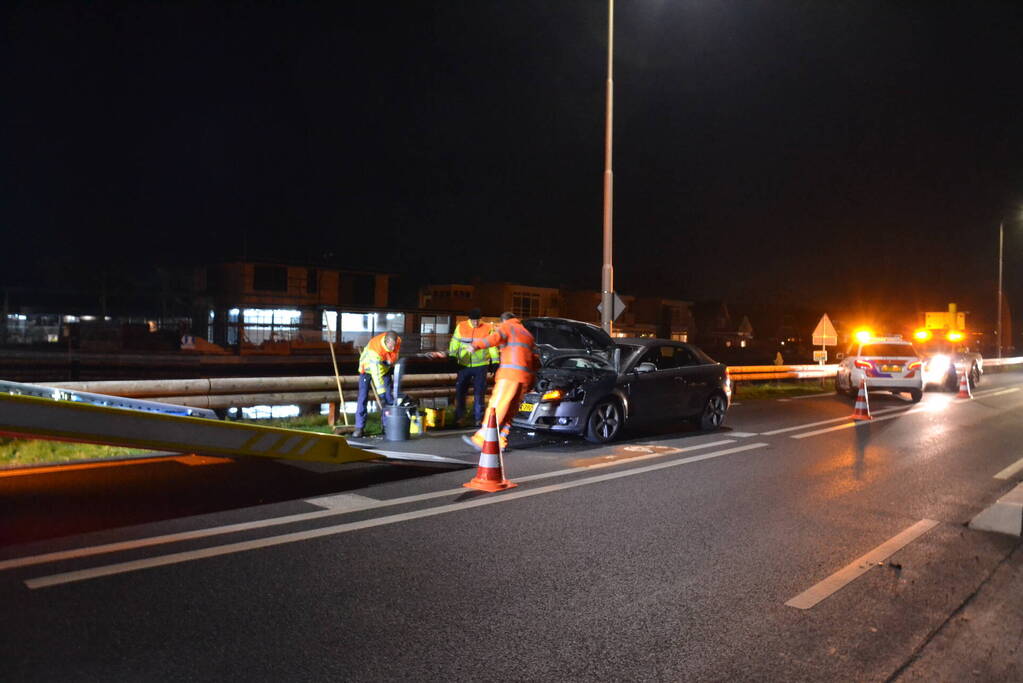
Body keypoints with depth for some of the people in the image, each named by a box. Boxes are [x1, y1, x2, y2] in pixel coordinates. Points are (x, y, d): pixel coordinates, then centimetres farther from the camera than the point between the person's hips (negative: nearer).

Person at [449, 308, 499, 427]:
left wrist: (495, 362, -4)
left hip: (481, 365, -2)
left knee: (479, 392, 0)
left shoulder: (488, 328, -4)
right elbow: (455, 344, 5)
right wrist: (452, 358, 1)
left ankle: (478, 417, 8)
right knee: (460, 390, 8)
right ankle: (458, 415, 23)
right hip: (464, 365, 2)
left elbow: (493, 346, -1)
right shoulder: (461, 327, 1)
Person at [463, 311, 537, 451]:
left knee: (497, 405, -11)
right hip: (526, 376, 8)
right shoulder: (527, 333, 32)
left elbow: (495, 338, -15)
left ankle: (481, 440, -14)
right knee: (509, 409, 11)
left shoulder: (507, 327, 9)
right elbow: (535, 359, 31)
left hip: (511, 372, -8)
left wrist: (476, 345, -27)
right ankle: (501, 442, 9)